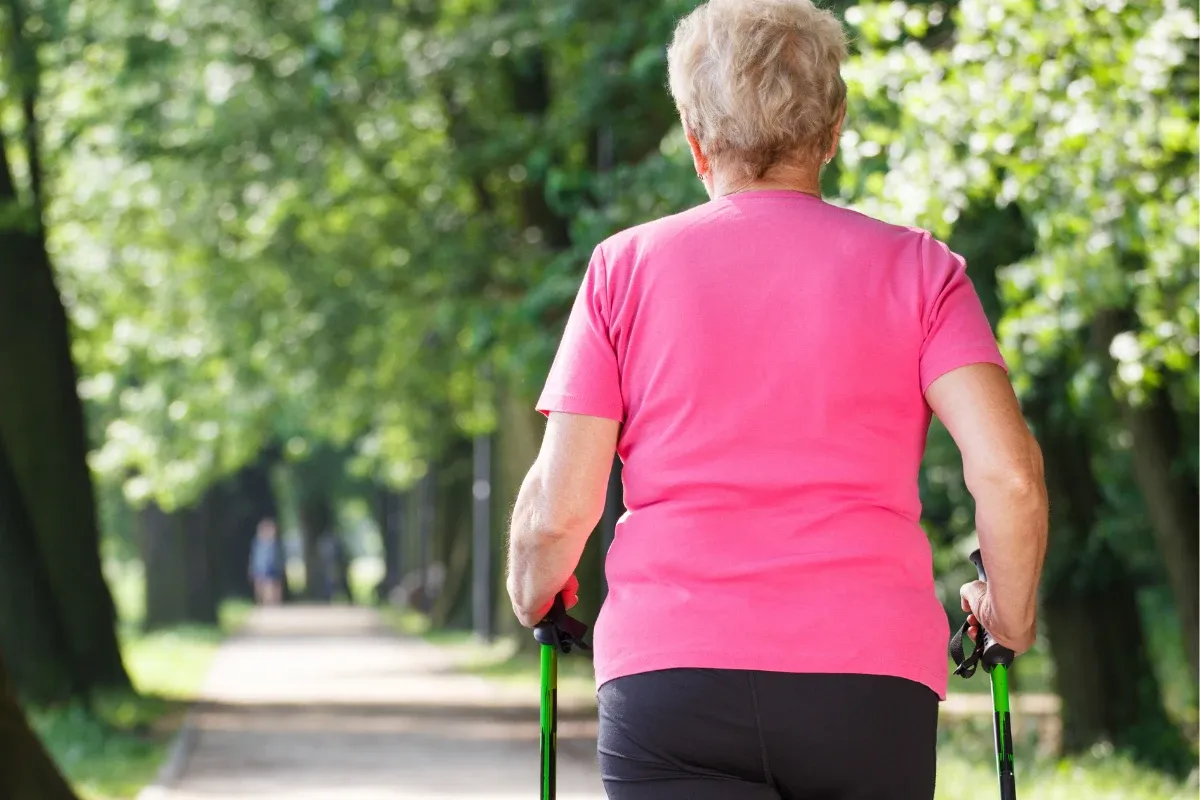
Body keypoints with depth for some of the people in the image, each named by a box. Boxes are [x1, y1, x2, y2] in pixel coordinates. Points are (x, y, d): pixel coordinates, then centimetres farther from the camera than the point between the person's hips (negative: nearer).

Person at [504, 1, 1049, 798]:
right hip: (870, 679, 1)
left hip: (668, 676, -1)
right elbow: (1008, 472, -5)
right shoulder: (915, 267, 8)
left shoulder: (626, 266, 8)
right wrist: (1011, 617, 12)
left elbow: (559, 508, 2)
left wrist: (533, 602, 22)